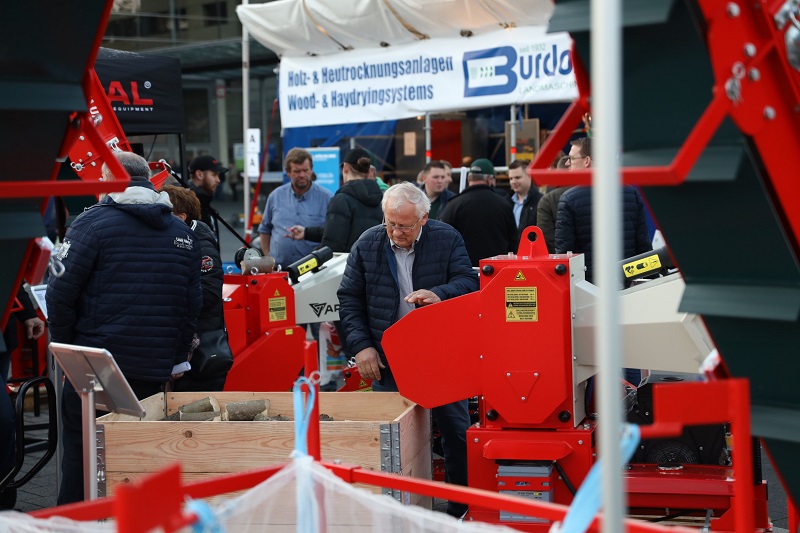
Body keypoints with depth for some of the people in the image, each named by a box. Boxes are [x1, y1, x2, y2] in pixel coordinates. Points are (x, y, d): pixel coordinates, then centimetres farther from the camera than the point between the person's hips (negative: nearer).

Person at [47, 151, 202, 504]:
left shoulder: (93, 222, -5)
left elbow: (61, 292, -10)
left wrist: (64, 343, 2)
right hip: (155, 369, 5)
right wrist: (176, 358, 18)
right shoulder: (183, 233, 11)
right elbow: (193, 303, 13)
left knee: (80, 452, 5)